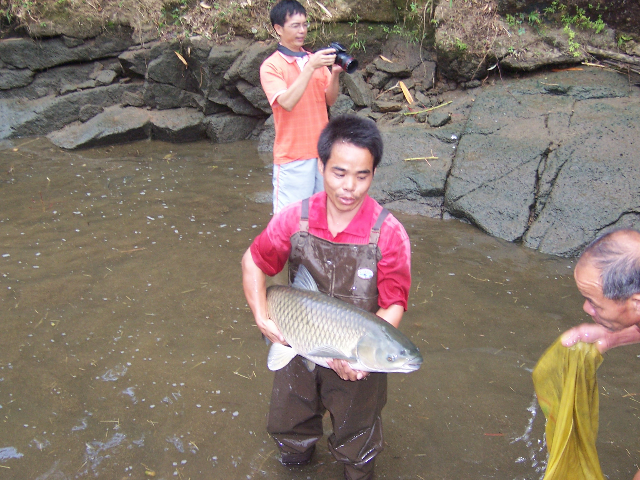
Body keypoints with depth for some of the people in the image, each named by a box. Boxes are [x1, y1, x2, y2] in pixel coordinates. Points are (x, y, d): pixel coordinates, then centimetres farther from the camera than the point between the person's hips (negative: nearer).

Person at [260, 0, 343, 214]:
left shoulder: (316, 59, 11)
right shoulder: (271, 66, -5)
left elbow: (330, 100, 10)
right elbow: (287, 102, -19)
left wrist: (335, 73, -8)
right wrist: (310, 67, -23)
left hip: (322, 151, 5)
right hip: (293, 157, -5)